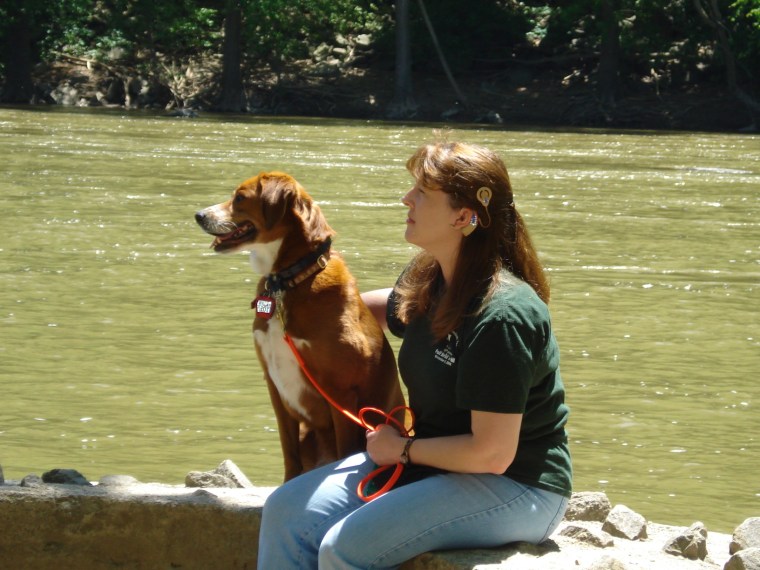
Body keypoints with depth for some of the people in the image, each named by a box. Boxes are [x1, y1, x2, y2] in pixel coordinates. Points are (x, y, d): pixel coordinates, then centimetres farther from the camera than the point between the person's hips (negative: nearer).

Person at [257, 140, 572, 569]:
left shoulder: (502, 316, -24)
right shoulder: (428, 284, 4)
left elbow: (492, 454, -25)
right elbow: (388, 309, 31)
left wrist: (404, 449, -10)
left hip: (515, 488, -9)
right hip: (427, 464, 9)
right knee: (287, 511, -3)